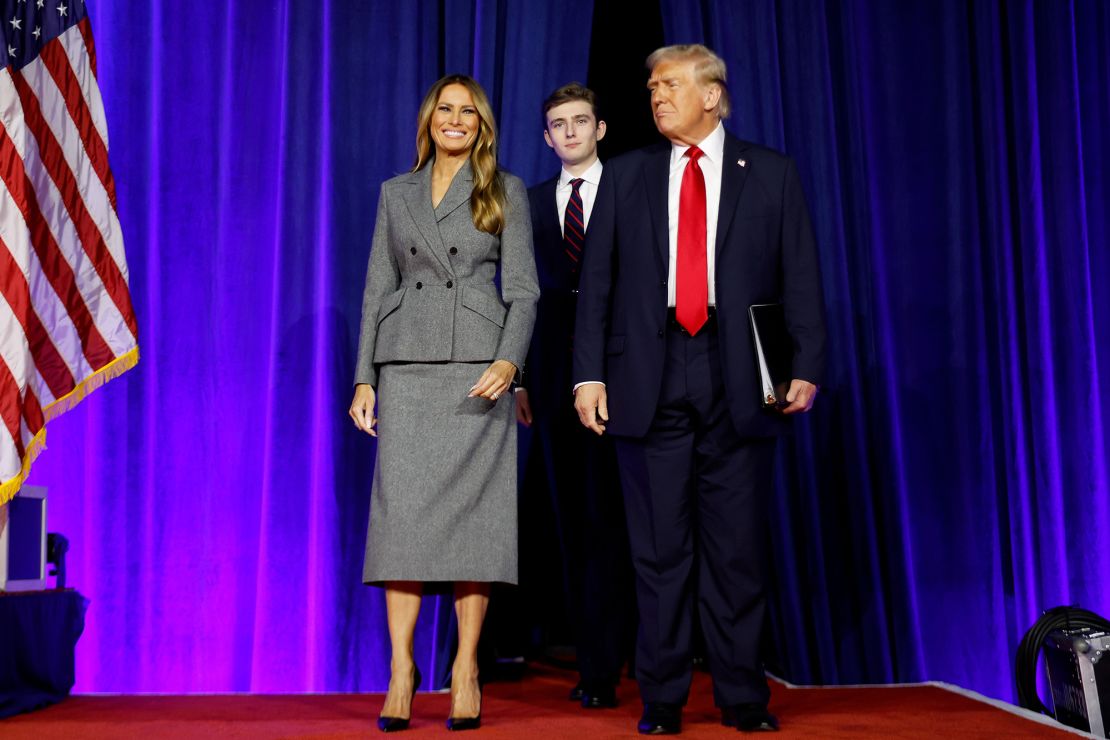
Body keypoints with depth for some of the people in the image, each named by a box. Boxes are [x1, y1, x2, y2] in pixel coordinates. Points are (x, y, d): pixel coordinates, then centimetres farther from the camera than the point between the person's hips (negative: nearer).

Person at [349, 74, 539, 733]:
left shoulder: (506, 192, 8)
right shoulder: (396, 193, 16)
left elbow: (524, 288, 2)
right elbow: (378, 289, 14)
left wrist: (509, 361, -15)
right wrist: (365, 378, 5)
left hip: (478, 364, -2)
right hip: (407, 364, 2)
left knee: (472, 507, -3)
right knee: (402, 506, -6)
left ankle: (466, 671, 5)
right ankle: (402, 671, 0)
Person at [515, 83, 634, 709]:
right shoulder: (531, 202, 14)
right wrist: (519, 378, 4)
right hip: (554, 376, 3)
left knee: (607, 516, -4)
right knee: (571, 516, 7)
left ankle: (602, 669, 2)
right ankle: (593, 659, 17)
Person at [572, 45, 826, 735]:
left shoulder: (772, 174, 9)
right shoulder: (626, 174, 13)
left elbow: (801, 278, 5)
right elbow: (597, 281, 8)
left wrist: (808, 366, -5)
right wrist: (589, 372, 0)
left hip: (739, 382, -1)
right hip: (650, 380, 1)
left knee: (739, 546, 4)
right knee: (659, 548, 5)